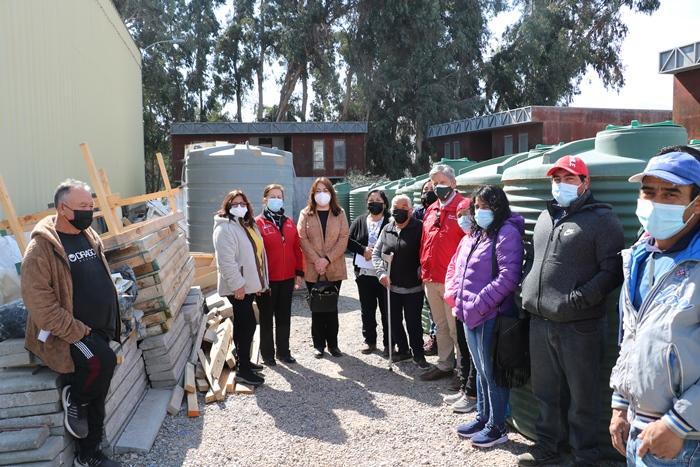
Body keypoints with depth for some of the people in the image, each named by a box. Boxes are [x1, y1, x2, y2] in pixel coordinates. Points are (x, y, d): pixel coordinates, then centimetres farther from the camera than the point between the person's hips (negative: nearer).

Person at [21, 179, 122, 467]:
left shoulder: (90, 236, 8)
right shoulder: (41, 247, -16)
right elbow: (37, 300, -20)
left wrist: (108, 324, 8)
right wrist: (75, 331, -22)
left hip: (97, 330, 8)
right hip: (64, 334, -8)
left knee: (98, 385, 12)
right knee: (103, 362, -30)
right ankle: (73, 398, 4)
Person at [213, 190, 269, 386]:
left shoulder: (249, 225, 14)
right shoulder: (224, 228, -15)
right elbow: (226, 261, -22)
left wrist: (259, 282, 18)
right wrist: (237, 284, -23)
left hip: (249, 285, 9)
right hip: (237, 287, -9)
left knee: (242, 324, 16)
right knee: (248, 324, -9)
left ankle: (243, 361, 27)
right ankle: (243, 370, -2)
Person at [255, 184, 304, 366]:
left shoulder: (289, 223, 8)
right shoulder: (258, 223, -8)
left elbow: (297, 248, 10)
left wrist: (299, 272, 6)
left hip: (287, 279, 5)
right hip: (267, 280, -5)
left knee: (284, 317, 14)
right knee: (267, 317, 8)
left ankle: (284, 351, 26)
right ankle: (267, 353, 20)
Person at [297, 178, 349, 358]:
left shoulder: (340, 213, 5)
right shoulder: (306, 214, 4)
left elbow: (343, 239, -3)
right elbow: (302, 239, -4)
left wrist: (327, 259, -13)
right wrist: (316, 260, -14)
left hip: (334, 269, 0)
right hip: (313, 270, 0)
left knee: (332, 307, 7)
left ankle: (332, 343, 17)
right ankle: (318, 344, 16)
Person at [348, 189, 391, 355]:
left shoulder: (390, 222, -4)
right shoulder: (359, 221, 10)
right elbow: (349, 240, 5)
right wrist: (363, 250, -10)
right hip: (364, 272, 4)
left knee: (387, 309, 4)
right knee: (367, 309, 13)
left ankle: (389, 343, 16)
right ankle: (370, 340, 26)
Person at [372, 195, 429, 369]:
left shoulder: (419, 228, -9)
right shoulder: (387, 229, 5)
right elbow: (376, 253, 8)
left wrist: (421, 271, -13)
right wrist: (381, 272, -5)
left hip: (414, 286, -4)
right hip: (392, 286, 5)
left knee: (413, 322, 3)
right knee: (394, 321, 13)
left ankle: (418, 354, 21)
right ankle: (403, 350, 31)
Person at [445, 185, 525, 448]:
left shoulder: (507, 234, -13)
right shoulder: (472, 235, 14)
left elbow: (508, 277, -22)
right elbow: (454, 267, 22)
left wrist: (479, 303, -22)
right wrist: (453, 294, 6)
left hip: (492, 316, -8)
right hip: (469, 316, 8)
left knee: (492, 372, 3)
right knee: (480, 370, 19)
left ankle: (496, 427, 17)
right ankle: (482, 417, 33)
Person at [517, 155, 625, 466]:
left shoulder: (602, 219, -6)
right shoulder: (546, 217, 15)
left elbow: (612, 271, -13)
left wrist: (577, 299, -19)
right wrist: (528, 292, 9)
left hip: (579, 327, -6)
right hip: (540, 322, 6)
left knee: (582, 396, 7)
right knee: (546, 391, 18)